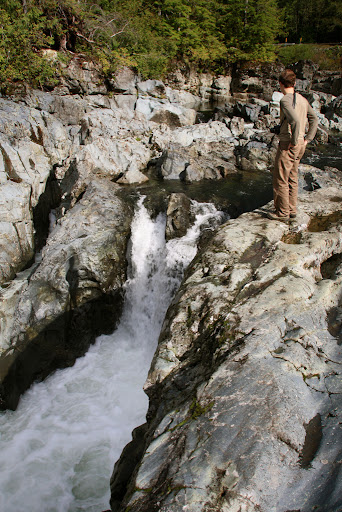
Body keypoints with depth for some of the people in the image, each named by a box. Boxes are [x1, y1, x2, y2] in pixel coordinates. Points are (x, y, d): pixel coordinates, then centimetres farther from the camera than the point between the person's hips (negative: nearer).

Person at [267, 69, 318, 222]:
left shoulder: (285, 100, -16)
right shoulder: (302, 99, 10)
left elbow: (296, 121, -30)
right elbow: (314, 119, 17)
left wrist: (294, 141, -19)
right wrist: (307, 139, 14)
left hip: (288, 145, -8)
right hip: (300, 145, 9)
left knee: (280, 179, 2)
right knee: (292, 178, 16)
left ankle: (283, 212, 9)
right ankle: (292, 210, 24)